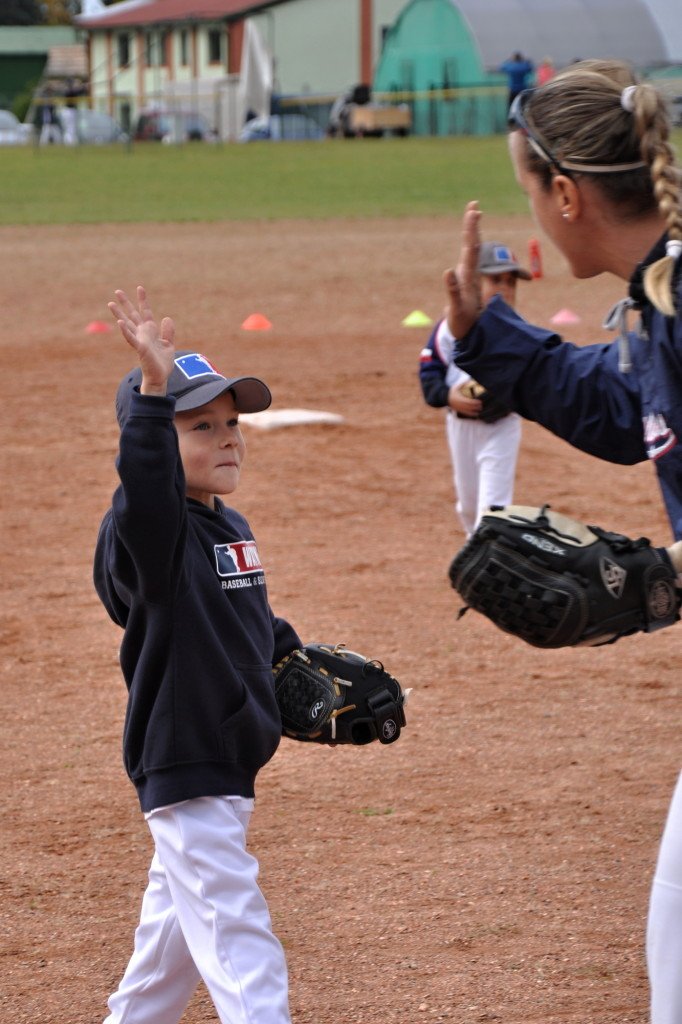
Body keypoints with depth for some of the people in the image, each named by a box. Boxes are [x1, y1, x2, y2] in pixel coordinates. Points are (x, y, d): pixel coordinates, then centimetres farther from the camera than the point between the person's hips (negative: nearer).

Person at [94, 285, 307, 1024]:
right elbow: (145, 491, -42)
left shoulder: (230, 529, 10)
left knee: (176, 925, 22)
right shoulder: (151, 533, -18)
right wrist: (154, 393, -52)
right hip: (182, 765, -9)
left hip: (226, 762, 9)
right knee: (237, 942, -11)